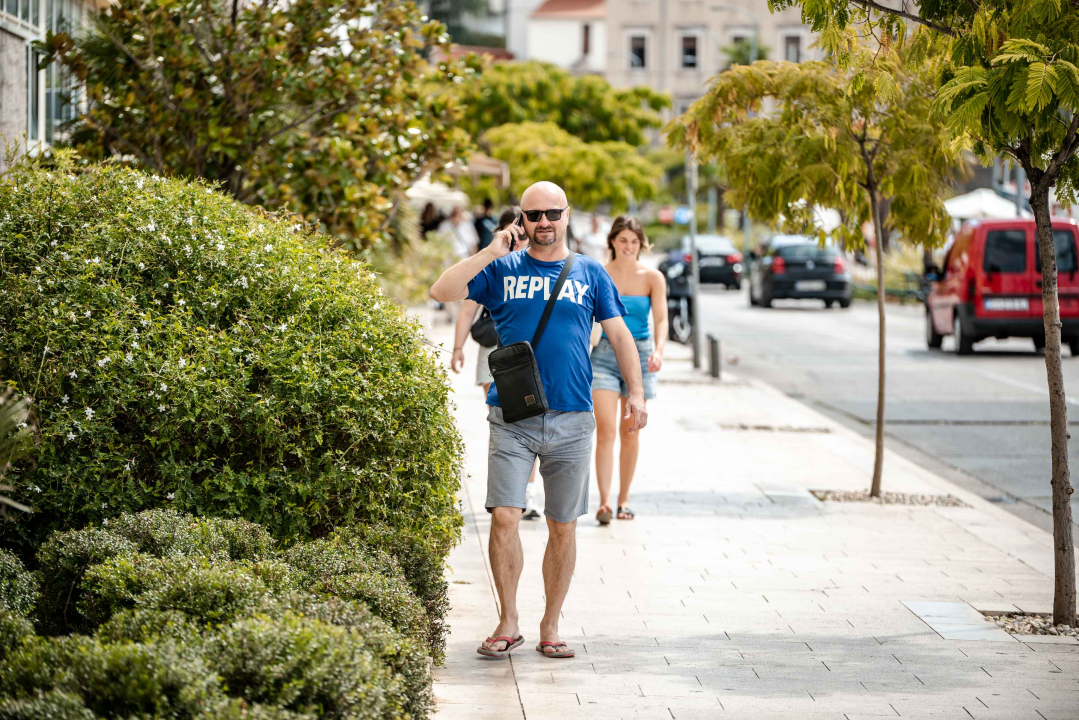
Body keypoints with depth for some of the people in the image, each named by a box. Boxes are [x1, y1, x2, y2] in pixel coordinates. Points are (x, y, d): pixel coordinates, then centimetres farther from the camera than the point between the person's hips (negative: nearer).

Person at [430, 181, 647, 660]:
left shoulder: (590, 274, 10)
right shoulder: (503, 270, 6)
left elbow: (619, 334, 12)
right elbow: (442, 292, -5)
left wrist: (636, 393, 3)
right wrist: (491, 253, -11)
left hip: (571, 420, 1)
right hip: (512, 417, -1)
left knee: (563, 527, 5)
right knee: (504, 517, -10)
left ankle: (550, 627, 16)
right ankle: (508, 622, 4)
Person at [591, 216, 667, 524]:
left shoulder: (652, 278, 2)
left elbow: (661, 318, -7)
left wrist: (659, 350, -24)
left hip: (639, 354, 1)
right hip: (605, 353, -1)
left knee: (630, 432, 8)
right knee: (606, 430, -13)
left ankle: (624, 500, 19)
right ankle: (604, 501, -17)